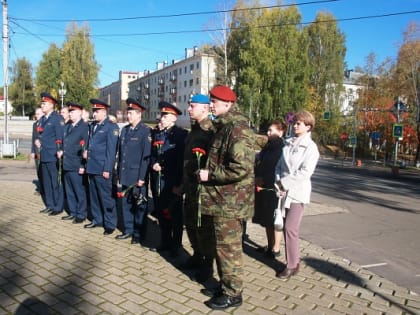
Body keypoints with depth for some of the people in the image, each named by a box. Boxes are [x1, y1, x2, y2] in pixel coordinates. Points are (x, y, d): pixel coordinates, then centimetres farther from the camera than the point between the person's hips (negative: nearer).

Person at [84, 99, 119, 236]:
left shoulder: (111, 127, -10)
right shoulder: (93, 126, 15)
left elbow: (111, 150, -14)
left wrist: (107, 169, -17)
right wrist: (87, 151, 9)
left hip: (102, 169, -8)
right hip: (92, 167, 8)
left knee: (106, 197, 0)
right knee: (94, 196, 16)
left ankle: (110, 224, 11)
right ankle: (97, 219, 30)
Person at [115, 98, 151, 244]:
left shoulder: (146, 131, -10)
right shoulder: (125, 130, 12)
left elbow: (146, 156, -13)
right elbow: (120, 153, 14)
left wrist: (142, 177, -15)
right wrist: (119, 173, 11)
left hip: (138, 176, -6)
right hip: (125, 175, 6)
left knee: (139, 205, 5)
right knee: (126, 204, 14)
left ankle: (138, 233, 18)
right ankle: (128, 230, 28)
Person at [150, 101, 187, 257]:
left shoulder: (181, 134, -8)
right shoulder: (157, 134, 12)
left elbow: (183, 159, -13)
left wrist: (179, 183, -16)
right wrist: (153, 164, -2)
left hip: (174, 182, -6)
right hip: (159, 181, 6)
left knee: (175, 214, 6)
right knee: (162, 213, 14)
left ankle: (176, 245, 20)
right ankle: (165, 242, 29)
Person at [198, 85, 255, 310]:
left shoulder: (237, 128, -19)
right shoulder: (224, 126, 14)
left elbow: (241, 167, -29)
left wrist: (210, 175, -20)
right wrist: (209, 171, 11)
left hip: (230, 201, -10)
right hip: (221, 199, 10)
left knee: (229, 248, 2)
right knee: (220, 245, 19)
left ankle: (233, 294, 18)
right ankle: (225, 286, 34)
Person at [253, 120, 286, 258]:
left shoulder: (281, 149, -14)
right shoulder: (268, 147, 12)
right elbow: (259, 165, 16)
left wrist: (264, 180, -14)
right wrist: (257, 178, 2)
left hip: (273, 189, -8)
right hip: (263, 189, 8)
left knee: (274, 220, 4)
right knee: (266, 220, 16)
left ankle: (276, 249, 16)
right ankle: (269, 246, 29)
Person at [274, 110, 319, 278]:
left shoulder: (310, 147, -7)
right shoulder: (288, 143, 11)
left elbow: (305, 172, -16)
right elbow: (279, 165, 11)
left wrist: (284, 183, -15)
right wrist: (279, 182, -6)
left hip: (298, 192, -6)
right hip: (285, 191, 6)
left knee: (290, 228, -8)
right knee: (287, 227, 10)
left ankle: (292, 265, 5)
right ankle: (292, 260, 24)